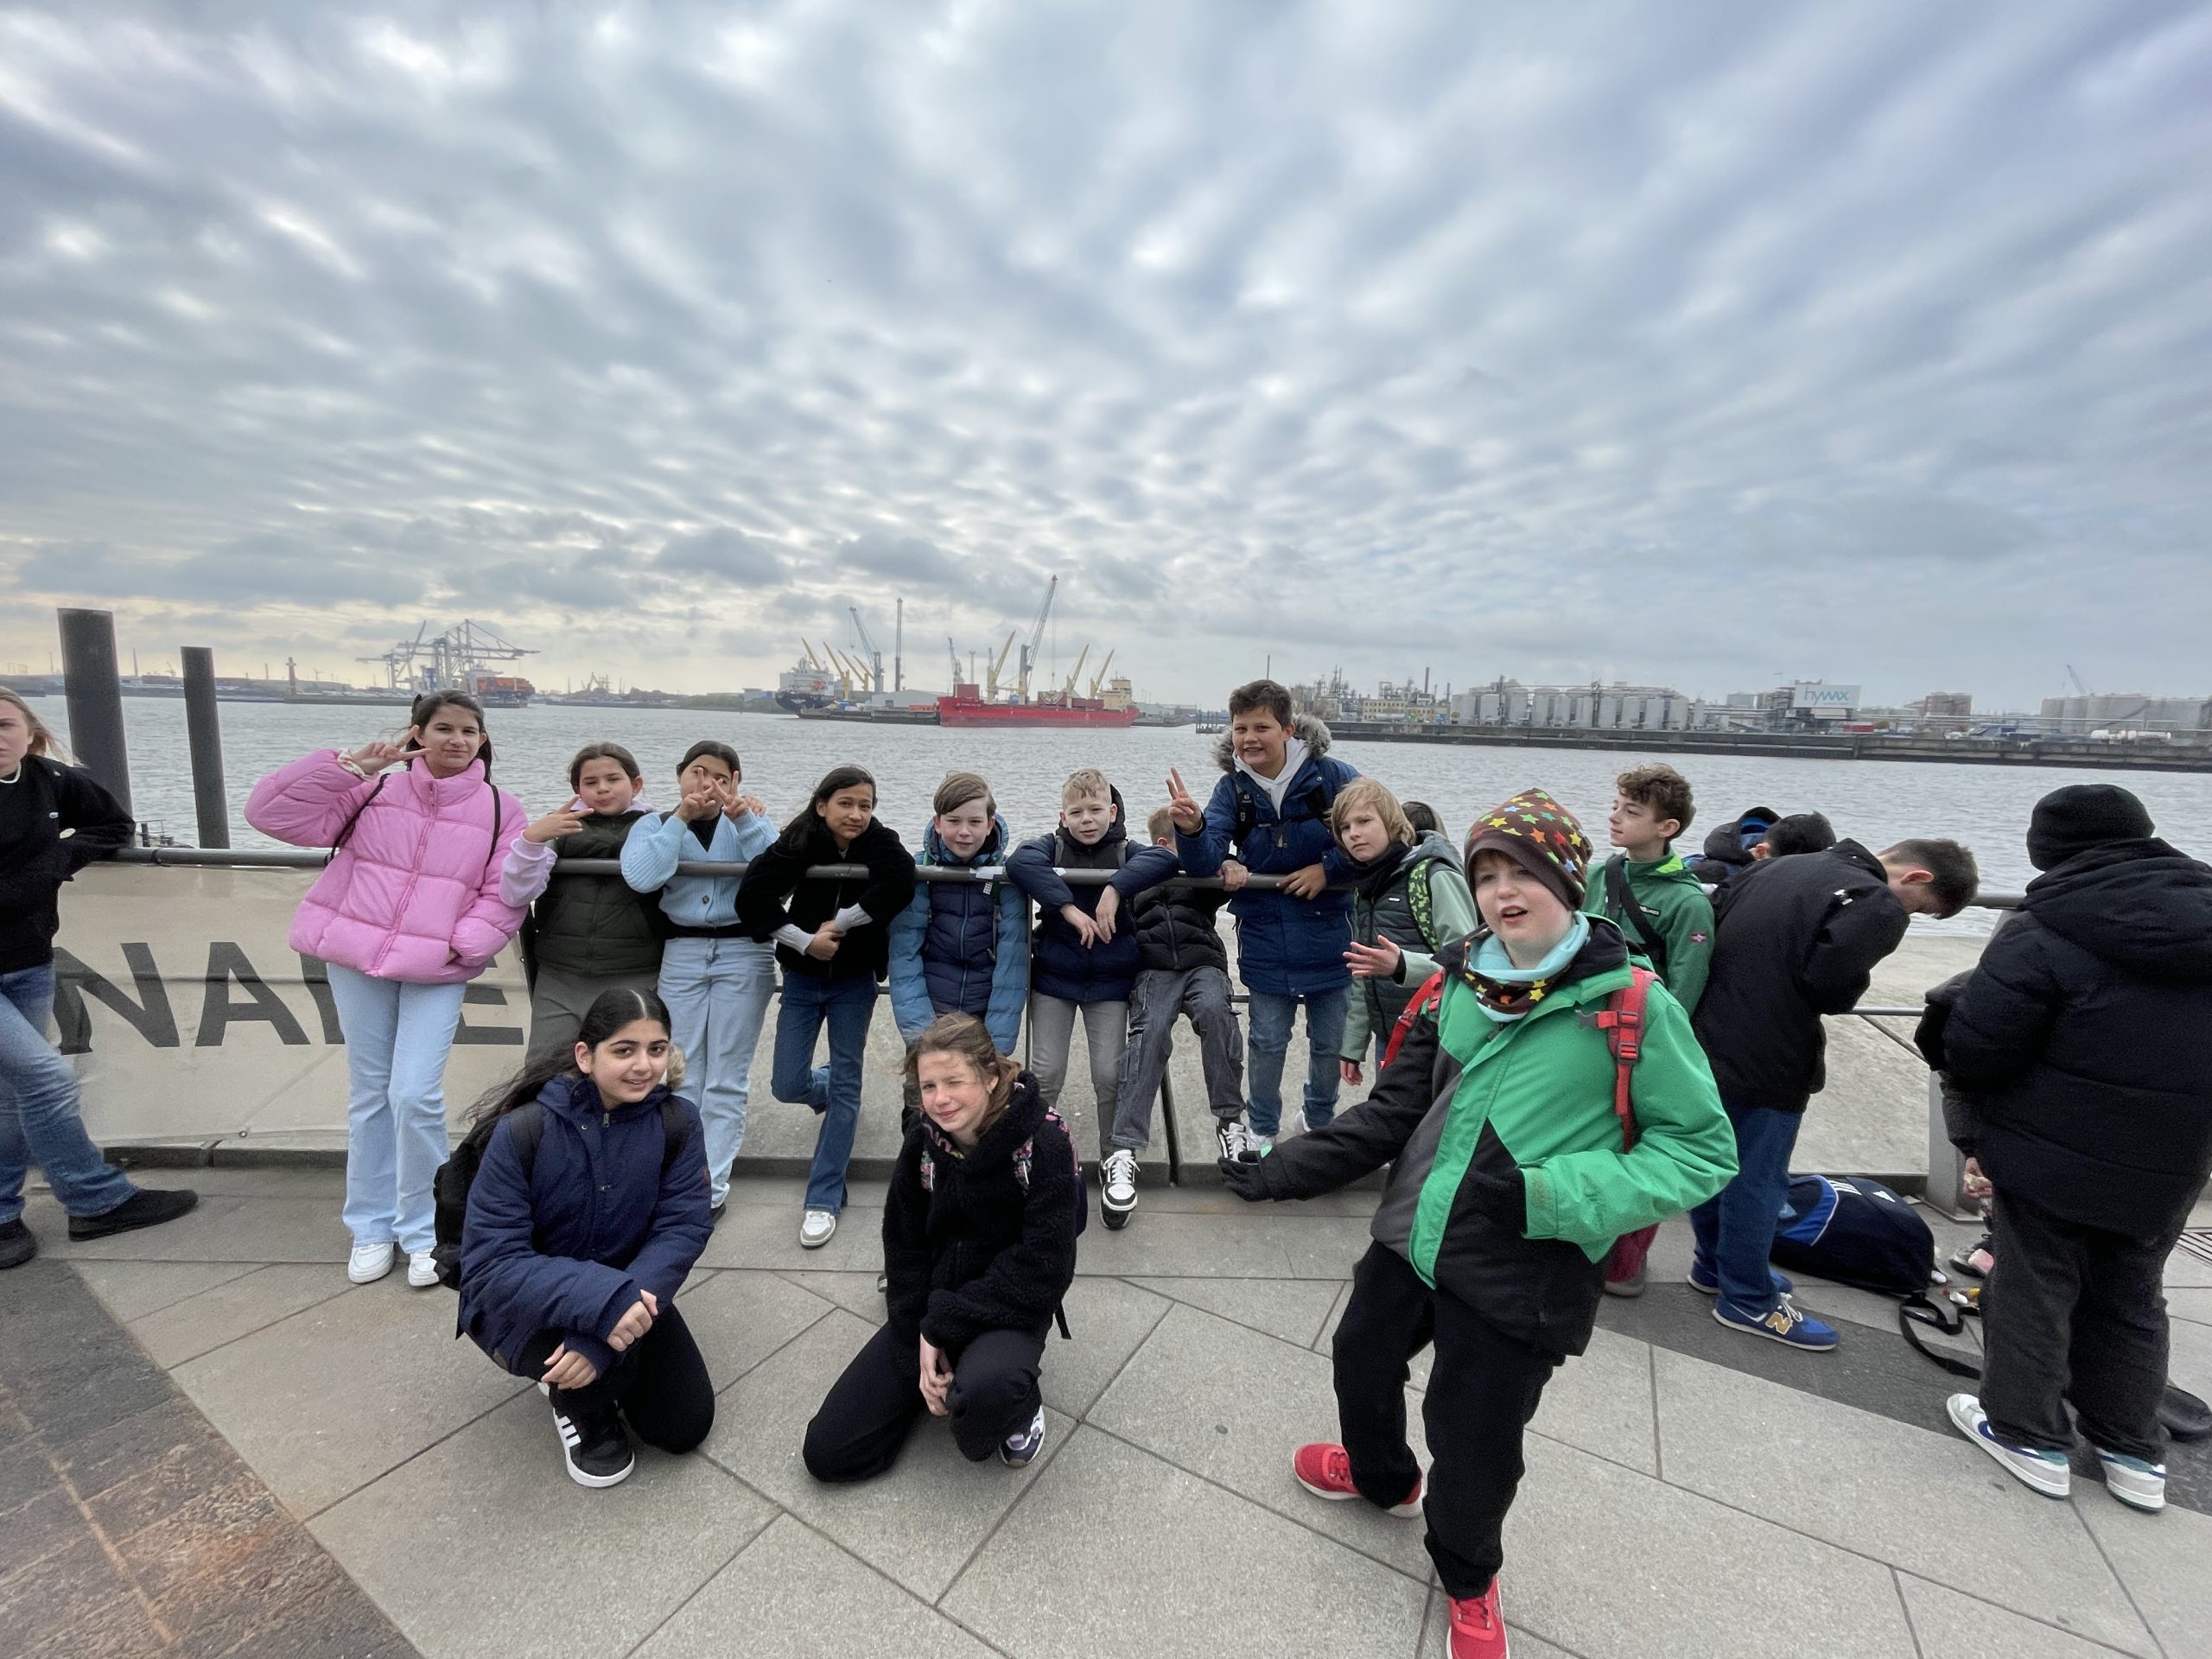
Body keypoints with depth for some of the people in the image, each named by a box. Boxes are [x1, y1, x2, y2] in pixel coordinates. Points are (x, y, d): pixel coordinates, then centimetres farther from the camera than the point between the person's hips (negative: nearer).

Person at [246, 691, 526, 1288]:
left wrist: (463, 947, -13)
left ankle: (422, 1231, 12)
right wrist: (348, 764, -9)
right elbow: (270, 811, -1)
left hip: (437, 972, -2)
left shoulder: (501, 811, -2)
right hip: (357, 960, 2)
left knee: (415, 1096, -8)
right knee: (369, 1094, 13)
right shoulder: (374, 792, 3)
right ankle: (372, 1226, 29)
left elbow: (504, 896, -2)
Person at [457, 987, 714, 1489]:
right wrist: (601, 1301, -42)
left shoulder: (678, 1123, -18)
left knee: (686, 1426, -2)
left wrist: (614, 1319, -35)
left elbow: (683, 1228, -20)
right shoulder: (523, 1132, -26)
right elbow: (490, 1267, -27)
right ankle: (583, 1408, 5)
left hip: (626, 1294, 3)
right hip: (523, 1302, -3)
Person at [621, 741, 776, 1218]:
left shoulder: (748, 820, 7)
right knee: (682, 1075, 9)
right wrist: (680, 819, -13)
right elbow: (640, 877, -14)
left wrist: (744, 818, -20)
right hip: (681, 954, 1)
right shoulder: (655, 824, 7)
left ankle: (713, 1187, 13)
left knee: (726, 1078, 4)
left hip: (744, 953, -1)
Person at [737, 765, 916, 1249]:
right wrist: (805, 940, -21)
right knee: (788, 1086, 5)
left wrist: (841, 922, -26)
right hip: (803, 977, 1)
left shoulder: (881, 843, -12)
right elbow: (751, 897, -19)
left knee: (846, 1084, 2)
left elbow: (901, 885, -32)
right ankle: (830, 1090, 43)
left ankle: (825, 1198, 15)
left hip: (855, 979, -1)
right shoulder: (799, 843, -11)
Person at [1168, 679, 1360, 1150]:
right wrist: (1192, 829, -37)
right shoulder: (1232, 789, -6)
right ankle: (1262, 1129, 36)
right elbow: (1206, 863, -16)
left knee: (1330, 1042, 16)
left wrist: (1327, 869, -16)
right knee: (1269, 1043, 13)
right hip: (1265, 942, 0)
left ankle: (1319, 1120, 43)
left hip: (1329, 938, 0)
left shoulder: (1331, 776, -12)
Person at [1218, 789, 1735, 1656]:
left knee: (1473, 1445, 11)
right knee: (1361, 1359, 25)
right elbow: (1394, 1110, 2)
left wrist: (1547, 1194, -24)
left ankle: (1467, 1578, 48)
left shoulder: (1632, 1005, -16)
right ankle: (1382, 1477, 60)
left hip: (1521, 1276, -5)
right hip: (1409, 1238, 6)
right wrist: (1289, 1167, -7)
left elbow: (1703, 1148, -11)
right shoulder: (1461, 984, -1)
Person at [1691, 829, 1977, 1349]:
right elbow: (1828, 981, -25)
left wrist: (1744, 984, 11)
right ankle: (1748, 1300, 25)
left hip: (1708, 1043, 8)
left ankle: (1714, 1262, 40)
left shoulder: (1787, 863, 10)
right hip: (1765, 1066, -8)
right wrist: (1853, 990, -3)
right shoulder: (1880, 906, -13)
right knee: (1757, 1179, 9)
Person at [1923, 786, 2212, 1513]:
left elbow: (1971, 1051, -22)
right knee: (2131, 1298, 22)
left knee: (2034, 1290, 11)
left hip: (2051, 1153, -6)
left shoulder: (2044, 933, -22)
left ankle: (2027, 1432, 24)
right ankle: (2134, 1452, 33)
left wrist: (1954, 1060, 1)